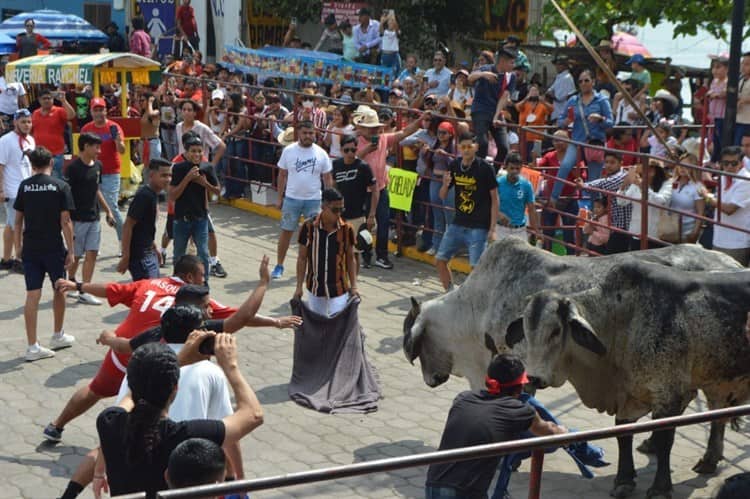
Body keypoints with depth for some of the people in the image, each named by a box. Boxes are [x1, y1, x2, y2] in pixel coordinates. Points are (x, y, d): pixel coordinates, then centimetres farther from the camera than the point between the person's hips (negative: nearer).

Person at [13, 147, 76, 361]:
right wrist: (70, 250, -4)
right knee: (59, 290, 18)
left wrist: (19, 247, 13)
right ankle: (58, 336, 30)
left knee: (32, 296, 1)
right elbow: (65, 222, -10)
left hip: (30, 249, 2)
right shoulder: (60, 186, -6)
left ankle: (33, 346, -1)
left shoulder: (24, 186, 3)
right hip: (53, 248, -2)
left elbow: (18, 221, 4)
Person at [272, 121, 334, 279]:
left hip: (314, 199, 0)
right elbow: (282, 175, 4)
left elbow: (327, 179, 3)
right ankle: (279, 265, 16)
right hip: (291, 198, 0)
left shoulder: (321, 153, -3)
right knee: (286, 232, 6)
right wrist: (280, 198, 3)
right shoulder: (289, 151, -3)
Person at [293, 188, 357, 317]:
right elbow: (302, 258, -3)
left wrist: (353, 286, -2)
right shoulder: (308, 227, -12)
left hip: (339, 289, -1)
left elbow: (350, 259, 1)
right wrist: (299, 286, -4)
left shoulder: (347, 229, -10)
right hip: (315, 288, 1)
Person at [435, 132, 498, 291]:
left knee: (476, 266, -10)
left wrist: (492, 229, -11)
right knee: (440, 260, 6)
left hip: (479, 226, -5)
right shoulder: (454, 166, 3)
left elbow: (494, 199, -7)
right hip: (458, 224, 6)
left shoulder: (485, 168, -10)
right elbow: (443, 196, 11)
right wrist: (445, 185, -13)